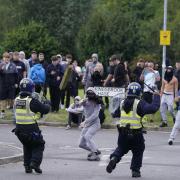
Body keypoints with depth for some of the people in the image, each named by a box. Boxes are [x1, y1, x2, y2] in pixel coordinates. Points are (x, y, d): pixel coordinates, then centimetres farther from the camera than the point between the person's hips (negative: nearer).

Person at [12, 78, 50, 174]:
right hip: (31, 129, -5)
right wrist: (47, 106, 12)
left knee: (27, 146, 24)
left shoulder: (16, 100, 1)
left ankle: (27, 166, 18)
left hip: (19, 129, 5)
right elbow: (45, 110, -12)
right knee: (39, 145, 14)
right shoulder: (32, 101, -18)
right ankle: (35, 163, -4)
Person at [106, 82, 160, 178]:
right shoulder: (139, 103, -13)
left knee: (121, 148, 22)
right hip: (136, 134, -4)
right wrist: (156, 97, -11)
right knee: (138, 152, 16)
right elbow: (153, 108, -23)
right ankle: (135, 170, 14)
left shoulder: (123, 103, 3)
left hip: (123, 133, 4)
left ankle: (114, 158, -5)